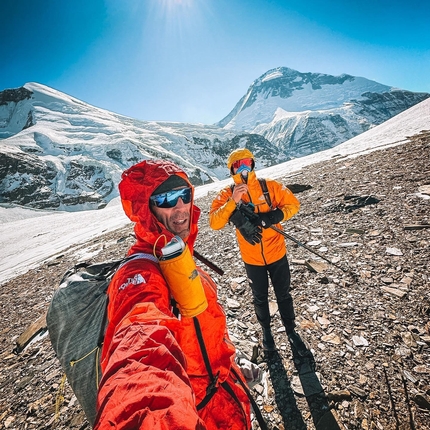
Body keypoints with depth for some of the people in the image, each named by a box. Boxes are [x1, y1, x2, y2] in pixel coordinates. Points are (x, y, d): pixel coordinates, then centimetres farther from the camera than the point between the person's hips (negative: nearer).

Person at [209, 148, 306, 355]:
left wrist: (273, 218, -23)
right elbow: (214, 223, -22)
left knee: (283, 295, 19)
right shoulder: (227, 195, -12)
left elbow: (293, 204, -6)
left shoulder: (270, 187, -10)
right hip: (252, 258, 0)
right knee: (260, 298, 21)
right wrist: (233, 202, -34)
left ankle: (291, 331, 45)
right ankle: (266, 331, 48)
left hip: (276, 253, 1)